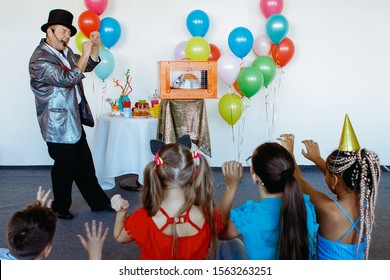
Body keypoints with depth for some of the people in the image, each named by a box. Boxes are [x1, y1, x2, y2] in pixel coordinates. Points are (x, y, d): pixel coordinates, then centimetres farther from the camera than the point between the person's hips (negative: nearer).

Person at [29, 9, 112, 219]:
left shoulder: (65, 52, 8)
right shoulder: (40, 60, -19)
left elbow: (89, 66, 20)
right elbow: (68, 79, -26)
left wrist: (95, 46, 3)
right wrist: (85, 54, -22)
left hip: (75, 121, 8)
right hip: (58, 126, -8)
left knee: (85, 165, 16)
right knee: (65, 168, 5)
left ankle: (99, 202, 28)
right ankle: (60, 208, 24)